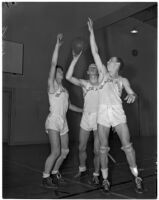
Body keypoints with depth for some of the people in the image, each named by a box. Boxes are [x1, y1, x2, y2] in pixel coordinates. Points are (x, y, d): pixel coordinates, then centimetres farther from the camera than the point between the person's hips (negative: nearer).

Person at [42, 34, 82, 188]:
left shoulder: (64, 89, 18)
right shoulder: (52, 84, -2)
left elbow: (69, 105, 28)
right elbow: (53, 64, -13)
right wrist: (57, 45, -17)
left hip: (63, 123, 7)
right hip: (53, 121, -7)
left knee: (65, 151, 8)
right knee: (56, 152, -12)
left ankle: (54, 173, 27)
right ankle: (45, 177, 5)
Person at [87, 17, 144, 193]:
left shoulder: (123, 80, 13)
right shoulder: (103, 73, 14)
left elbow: (131, 93, 7)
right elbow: (95, 52, 11)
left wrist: (132, 95, -18)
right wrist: (91, 31, 11)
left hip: (118, 113, -1)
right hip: (103, 113, 1)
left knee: (127, 146, -1)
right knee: (103, 148, 3)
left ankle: (136, 177, 14)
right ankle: (105, 179, 15)